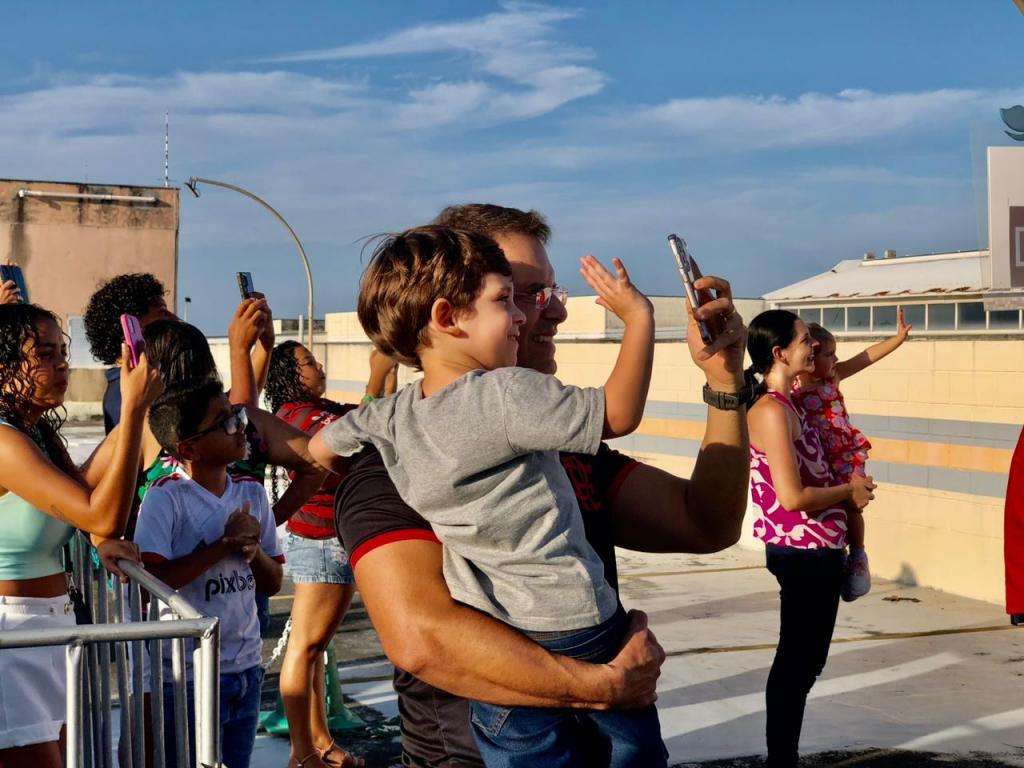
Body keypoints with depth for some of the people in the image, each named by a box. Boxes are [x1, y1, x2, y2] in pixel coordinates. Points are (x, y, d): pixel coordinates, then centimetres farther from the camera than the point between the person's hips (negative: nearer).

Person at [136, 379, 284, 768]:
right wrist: (224, 545, -20)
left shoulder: (252, 493, 5)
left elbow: (272, 585, 10)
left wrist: (254, 550, -12)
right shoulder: (165, 497, -14)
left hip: (246, 668, 6)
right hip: (186, 677, -6)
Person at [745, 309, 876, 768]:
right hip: (804, 553, -10)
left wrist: (850, 489, 5)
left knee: (804, 661, 17)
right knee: (796, 663, -1)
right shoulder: (772, 410, -19)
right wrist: (849, 490, -10)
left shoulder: (786, 404, 12)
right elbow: (792, 497, -25)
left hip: (816, 552, 10)